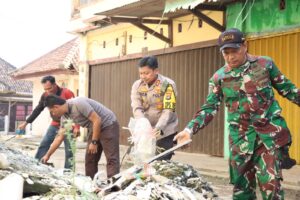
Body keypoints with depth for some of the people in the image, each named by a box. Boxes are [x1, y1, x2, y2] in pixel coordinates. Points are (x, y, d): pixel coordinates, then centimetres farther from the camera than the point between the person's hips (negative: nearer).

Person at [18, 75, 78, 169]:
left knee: (69, 150, -5)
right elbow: (38, 110, 8)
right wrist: (26, 123, 9)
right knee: (43, 145, -2)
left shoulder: (67, 93, -19)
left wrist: (77, 127, -28)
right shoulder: (45, 95, -3)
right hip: (55, 125, 5)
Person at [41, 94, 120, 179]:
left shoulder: (78, 103, -25)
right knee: (90, 159, 9)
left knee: (111, 158, -13)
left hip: (108, 125, -9)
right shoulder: (64, 117, 2)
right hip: (94, 128, 9)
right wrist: (47, 155, 13)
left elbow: (97, 120, -25)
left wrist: (94, 142, -20)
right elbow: (59, 138, 10)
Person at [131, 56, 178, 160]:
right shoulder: (137, 85, 0)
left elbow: (168, 110, -18)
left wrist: (158, 128, -32)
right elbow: (136, 108, -8)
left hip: (165, 131, -4)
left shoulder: (168, 84, -12)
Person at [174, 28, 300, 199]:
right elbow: (209, 108, 0)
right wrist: (190, 129, -11)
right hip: (241, 137, 2)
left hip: (270, 132, -2)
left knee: (270, 183, -8)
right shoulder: (219, 77, 1)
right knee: (242, 185, 9)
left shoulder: (265, 63, -1)